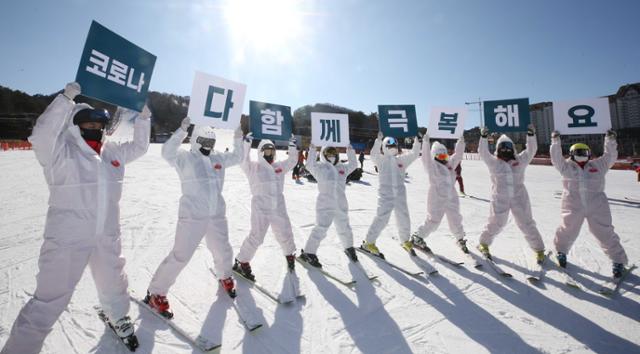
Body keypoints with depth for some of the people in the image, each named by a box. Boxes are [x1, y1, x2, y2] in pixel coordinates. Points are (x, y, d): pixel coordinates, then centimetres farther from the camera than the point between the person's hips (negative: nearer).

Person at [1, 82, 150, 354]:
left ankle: (118, 319, 53)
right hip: (67, 240, -6)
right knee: (49, 302, 3)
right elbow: (40, 136, -30)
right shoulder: (61, 152, -11)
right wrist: (66, 99, -32)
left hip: (107, 238, 6)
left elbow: (139, 147, 17)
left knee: (113, 285, 26)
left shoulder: (112, 152, 5)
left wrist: (143, 118, 6)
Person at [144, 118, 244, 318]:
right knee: (180, 256, -3)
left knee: (223, 251, 19)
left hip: (217, 216, 6)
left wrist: (238, 140, 5)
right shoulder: (185, 158, -5)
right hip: (192, 217, -5)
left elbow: (237, 158, 19)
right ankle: (156, 293, 16)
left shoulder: (218, 159, 10)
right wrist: (182, 130, -29)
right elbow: (167, 152, -24)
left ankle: (225, 277, 48)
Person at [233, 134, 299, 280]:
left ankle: (290, 254, 42)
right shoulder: (253, 167, -2)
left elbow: (292, 160, 12)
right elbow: (243, 160, -18)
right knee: (256, 236, -11)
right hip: (261, 208, -5)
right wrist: (246, 143, -27)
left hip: (279, 207, 5)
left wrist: (292, 145, 1)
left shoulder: (279, 166, 11)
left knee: (285, 234, 16)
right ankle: (241, 262, 7)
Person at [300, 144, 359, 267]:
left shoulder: (342, 168, 12)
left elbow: (353, 164, 17)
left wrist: (350, 151, 9)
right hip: (325, 205, -5)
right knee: (321, 229, -10)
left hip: (341, 205, 5)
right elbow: (310, 165, -16)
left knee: (344, 228, 19)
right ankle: (308, 252, 3)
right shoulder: (320, 167, -2)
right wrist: (312, 150, -20)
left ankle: (349, 248, 43)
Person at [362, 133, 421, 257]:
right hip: (385, 195, -5)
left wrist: (417, 142, -7)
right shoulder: (381, 159, 0)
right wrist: (378, 141, -29)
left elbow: (414, 154, 7)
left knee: (404, 219, 13)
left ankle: (405, 241, 36)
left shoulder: (401, 159, 11)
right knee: (382, 219, -9)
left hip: (400, 195, 5)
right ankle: (368, 242, 4)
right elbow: (374, 155, -19)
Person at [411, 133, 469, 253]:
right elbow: (426, 157, -24)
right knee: (433, 221, -1)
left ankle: (461, 239, 39)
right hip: (437, 199, -7)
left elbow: (458, 155, 18)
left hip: (451, 199, 7)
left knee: (455, 220, 18)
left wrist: (461, 142, 11)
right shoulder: (432, 166, -9)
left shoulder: (449, 164, 11)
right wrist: (426, 142, -31)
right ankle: (417, 237, 15)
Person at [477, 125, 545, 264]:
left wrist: (531, 135, -14)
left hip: (519, 199, 2)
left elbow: (531, 151, -3)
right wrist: (483, 137, -26)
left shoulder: (520, 160, 5)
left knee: (527, 224, 10)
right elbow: (483, 153, -15)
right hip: (500, 200, -2)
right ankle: (484, 243, 32)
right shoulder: (494, 162, -3)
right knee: (495, 224, 10)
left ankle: (539, 250, 26)